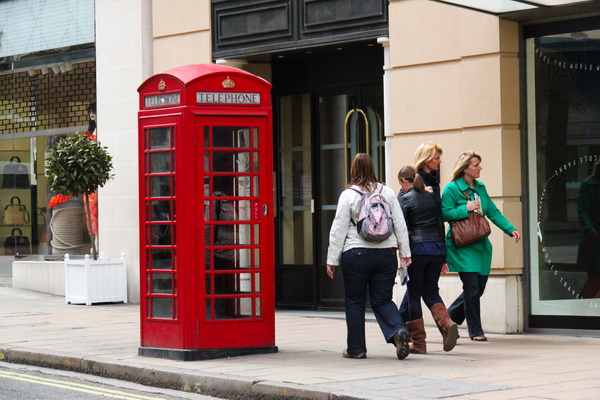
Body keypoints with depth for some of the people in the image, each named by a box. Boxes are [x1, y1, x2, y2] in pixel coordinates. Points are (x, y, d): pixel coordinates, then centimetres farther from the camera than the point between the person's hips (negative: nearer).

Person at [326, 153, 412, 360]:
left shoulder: (348, 195, -5)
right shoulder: (388, 193, 5)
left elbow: (339, 229, -4)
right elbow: (400, 225, 8)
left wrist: (332, 259, 0)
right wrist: (405, 253, 14)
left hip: (356, 254, -3)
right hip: (386, 253, 3)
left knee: (354, 302, 8)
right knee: (382, 300, 10)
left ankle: (356, 348, 12)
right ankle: (398, 330, -17)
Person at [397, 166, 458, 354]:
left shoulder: (405, 199, -3)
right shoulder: (433, 198, 13)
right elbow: (441, 227, 13)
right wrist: (443, 258, 15)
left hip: (416, 248, -5)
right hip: (437, 248, 5)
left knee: (413, 294, 4)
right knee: (431, 292, 14)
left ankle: (418, 342, 5)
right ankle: (447, 323, -13)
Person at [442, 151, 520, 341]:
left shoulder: (480, 187, 12)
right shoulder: (451, 189, -8)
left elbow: (493, 212, 12)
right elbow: (444, 213, -12)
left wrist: (510, 229, 2)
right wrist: (466, 209, -17)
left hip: (481, 245, 7)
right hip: (462, 247, -7)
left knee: (478, 288, 8)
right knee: (472, 289, -9)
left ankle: (450, 317, 29)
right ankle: (475, 331, 3)